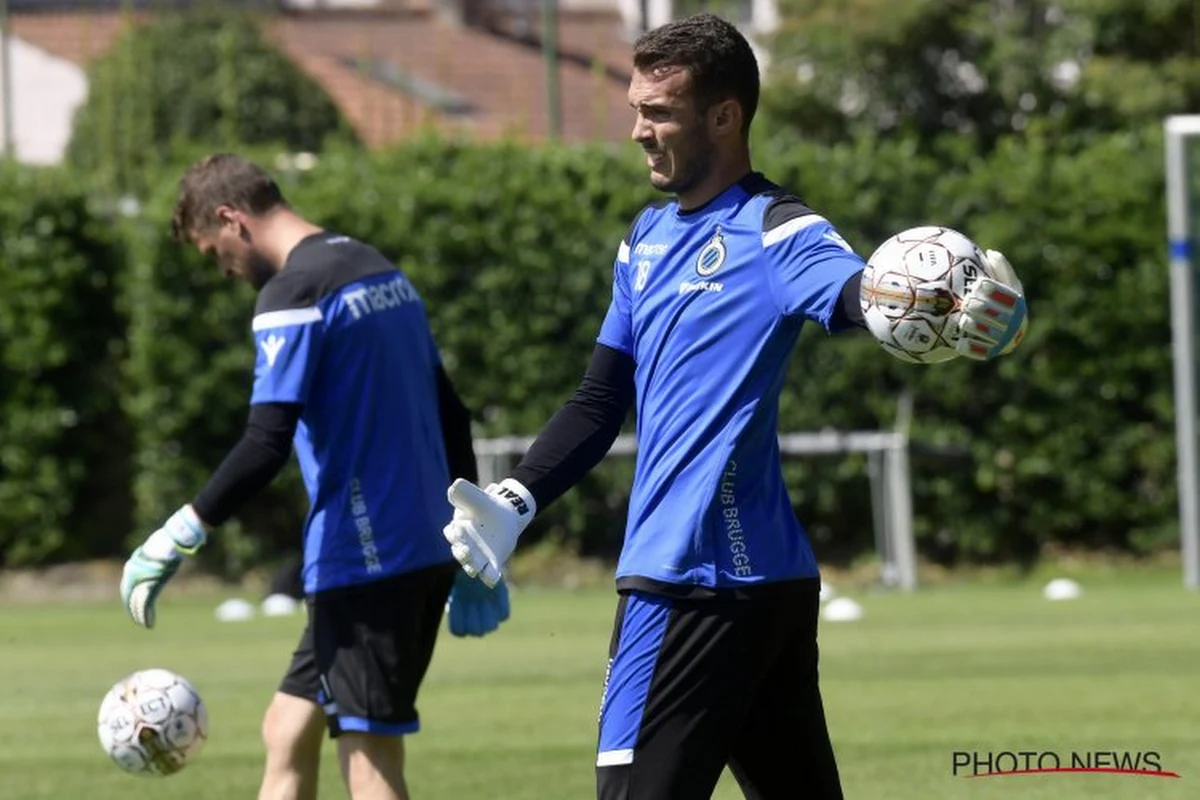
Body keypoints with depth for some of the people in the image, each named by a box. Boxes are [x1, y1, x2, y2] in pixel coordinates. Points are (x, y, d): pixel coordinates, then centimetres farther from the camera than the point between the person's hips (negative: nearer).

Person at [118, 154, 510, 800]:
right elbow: (451, 418, 20)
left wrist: (179, 536, -17)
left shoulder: (293, 294, -13)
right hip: (425, 548, 9)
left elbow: (266, 444, -22)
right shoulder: (383, 274, 15)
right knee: (288, 730, 15)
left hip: (363, 561, -9)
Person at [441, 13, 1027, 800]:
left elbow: (860, 296, -29)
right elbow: (601, 401, 21)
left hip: (702, 579, -8)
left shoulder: (772, 231, -9)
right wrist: (515, 503, 8)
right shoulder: (650, 236, 16)